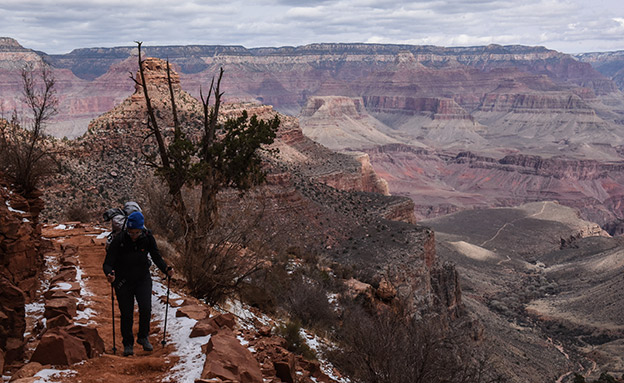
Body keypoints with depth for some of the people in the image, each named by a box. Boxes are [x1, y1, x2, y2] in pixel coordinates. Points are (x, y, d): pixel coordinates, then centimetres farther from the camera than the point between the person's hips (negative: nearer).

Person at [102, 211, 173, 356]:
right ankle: (128, 344, 22)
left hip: (143, 279, 1)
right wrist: (109, 274, -40)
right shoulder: (119, 240, -19)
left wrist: (166, 269, -24)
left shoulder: (147, 238, -14)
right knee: (126, 314, 0)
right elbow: (107, 263, -18)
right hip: (123, 281, -1)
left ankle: (143, 337, 11)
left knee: (146, 308, -15)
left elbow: (157, 257, -6)